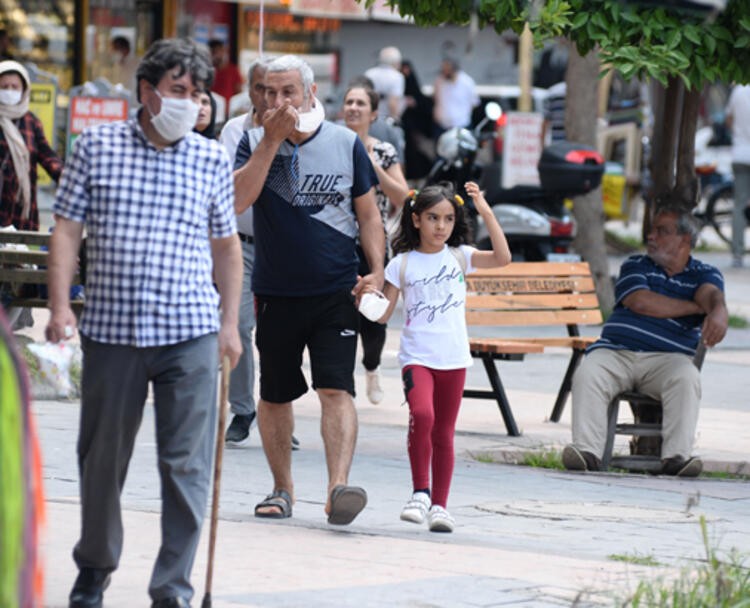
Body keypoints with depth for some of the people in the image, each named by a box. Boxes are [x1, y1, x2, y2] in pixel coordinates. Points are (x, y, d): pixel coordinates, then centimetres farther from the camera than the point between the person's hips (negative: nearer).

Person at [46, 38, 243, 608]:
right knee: (102, 457, 11)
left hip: (190, 333, 0)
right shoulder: (97, 146, 3)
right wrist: (60, 305, -5)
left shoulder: (212, 160, 7)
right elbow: (67, 229, 4)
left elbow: (226, 246, 15)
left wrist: (230, 323, 12)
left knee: (186, 464, -5)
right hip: (110, 328, 0)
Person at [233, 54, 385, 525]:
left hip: (336, 292, -2)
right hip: (276, 293, 2)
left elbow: (368, 214, 8)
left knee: (336, 389, -15)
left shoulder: (346, 144, 2)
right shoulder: (255, 142, 2)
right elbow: (238, 199, -15)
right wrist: (272, 140, -17)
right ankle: (283, 489, 25)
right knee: (275, 396, 11)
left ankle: (339, 486, -24)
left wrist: (377, 271, -6)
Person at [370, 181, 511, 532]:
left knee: (444, 434, 8)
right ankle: (420, 492, -14)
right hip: (417, 357, -2)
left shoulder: (459, 257, 6)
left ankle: (439, 505, 17)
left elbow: (502, 258, -9)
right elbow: (383, 315, 4)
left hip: (453, 360, 2)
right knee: (422, 415, -26)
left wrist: (486, 213, -13)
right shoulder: (402, 265, 3)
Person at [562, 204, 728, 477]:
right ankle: (588, 451, -38)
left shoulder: (704, 275, 16)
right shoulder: (635, 266, 20)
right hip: (616, 351, 1)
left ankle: (676, 456, -41)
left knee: (687, 378, -35)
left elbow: (712, 295, -10)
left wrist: (718, 313, -36)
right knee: (587, 374, -30)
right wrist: (695, 307, -1)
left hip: (667, 358, -1)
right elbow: (640, 301, -2)